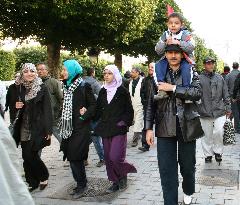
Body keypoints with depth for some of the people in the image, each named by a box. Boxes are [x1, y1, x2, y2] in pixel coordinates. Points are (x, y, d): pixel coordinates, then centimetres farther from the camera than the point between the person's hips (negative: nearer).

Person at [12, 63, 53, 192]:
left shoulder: (42, 88, -6)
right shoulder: (19, 88, 7)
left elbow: (47, 110, -8)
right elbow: (14, 104, 20)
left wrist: (48, 130, -12)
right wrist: (15, 106, -5)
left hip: (37, 128, -4)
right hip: (23, 128, 5)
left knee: (30, 155, -9)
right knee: (27, 156, 4)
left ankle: (43, 176, 14)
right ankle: (32, 182, 19)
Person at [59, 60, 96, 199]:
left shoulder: (84, 86, -7)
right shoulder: (67, 87, 12)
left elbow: (93, 105, -7)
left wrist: (84, 116, -16)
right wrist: (63, 123, 9)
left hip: (80, 128, -7)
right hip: (68, 127, 7)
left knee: (76, 157, -7)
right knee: (71, 157, 8)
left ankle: (82, 185, 9)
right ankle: (81, 184, 20)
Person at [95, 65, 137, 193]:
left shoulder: (122, 91, -2)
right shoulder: (103, 91, 11)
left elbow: (129, 110, -1)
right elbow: (98, 109, 14)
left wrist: (125, 122, -12)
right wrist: (100, 123, -1)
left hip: (119, 129, -5)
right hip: (105, 129, 5)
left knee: (115, 157, -13)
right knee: (108, 157, 6)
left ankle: (123, 176, 15)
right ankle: (116, 182, 19)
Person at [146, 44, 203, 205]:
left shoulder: (190, 72, 3)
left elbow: (197, 93, -15)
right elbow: (151, 103, 5)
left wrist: (173, 88, -19)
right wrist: (149, 128, 0)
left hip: (187, 125, 0)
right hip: (165, 127, 0)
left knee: (187, 164, 14)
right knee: (166, 168, -2)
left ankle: (188, 192, 42)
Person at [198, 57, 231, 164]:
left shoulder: (220, 78, 9)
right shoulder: (199, 79, -3)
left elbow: (226, 95, 14)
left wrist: (228, 108, 12)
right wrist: (196, 110, -4)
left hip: (219, 111, 2)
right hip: (205, 112, -2)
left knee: (218, 132, -6)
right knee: (207, 135, 7)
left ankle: (218, 152, 16)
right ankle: (208, 154, 23)